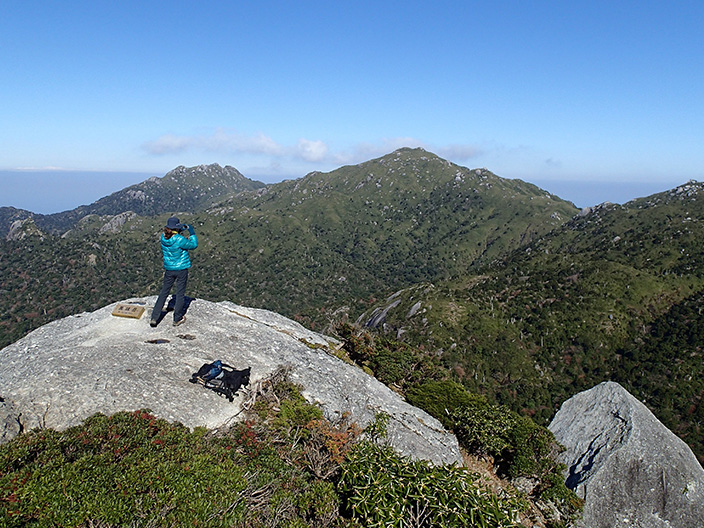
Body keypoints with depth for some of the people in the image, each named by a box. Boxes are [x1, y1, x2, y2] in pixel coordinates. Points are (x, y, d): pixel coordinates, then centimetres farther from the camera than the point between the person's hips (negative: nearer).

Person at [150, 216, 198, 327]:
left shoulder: (163, 237, -5)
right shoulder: (179, 240, -22)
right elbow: (193, 245, -9)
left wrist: (181, 229, 8)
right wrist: (192, 233, 2)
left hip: (169, 270, 5)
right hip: (181, 269, -5)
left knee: (164, 293, 15)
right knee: (180, 294, 9)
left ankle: (154, 318, 14)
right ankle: (177, 319, 18)